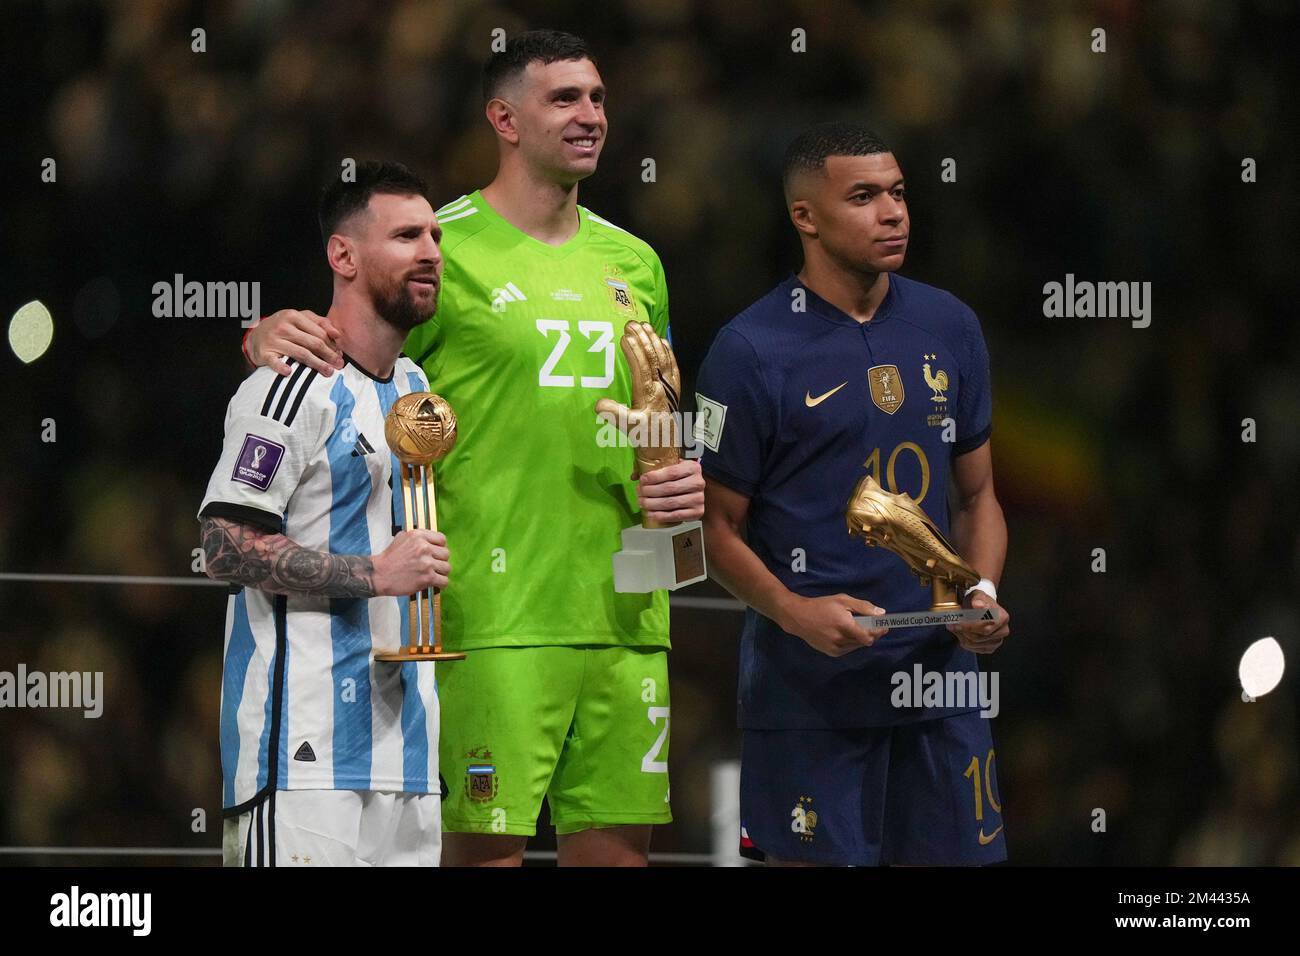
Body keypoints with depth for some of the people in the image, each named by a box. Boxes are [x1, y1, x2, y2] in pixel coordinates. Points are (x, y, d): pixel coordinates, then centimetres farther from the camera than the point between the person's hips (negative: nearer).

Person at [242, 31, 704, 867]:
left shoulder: (633, 263, 17)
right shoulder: (446, 249, -3)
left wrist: (673, 484, 6)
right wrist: (275, 335, -24)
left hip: (624, 612, 6)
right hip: (494, 609, -6)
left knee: (618, 845, 5)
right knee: (488, 846, -9)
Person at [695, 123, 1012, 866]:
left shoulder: (950, 328, 8)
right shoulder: (751, 350, -7)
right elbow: (719, 525, -3)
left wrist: (983, 595, -3)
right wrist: (793, 611, -19)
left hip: (938, 670, 4)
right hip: (808, 685, -4)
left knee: (959, 851, 7)